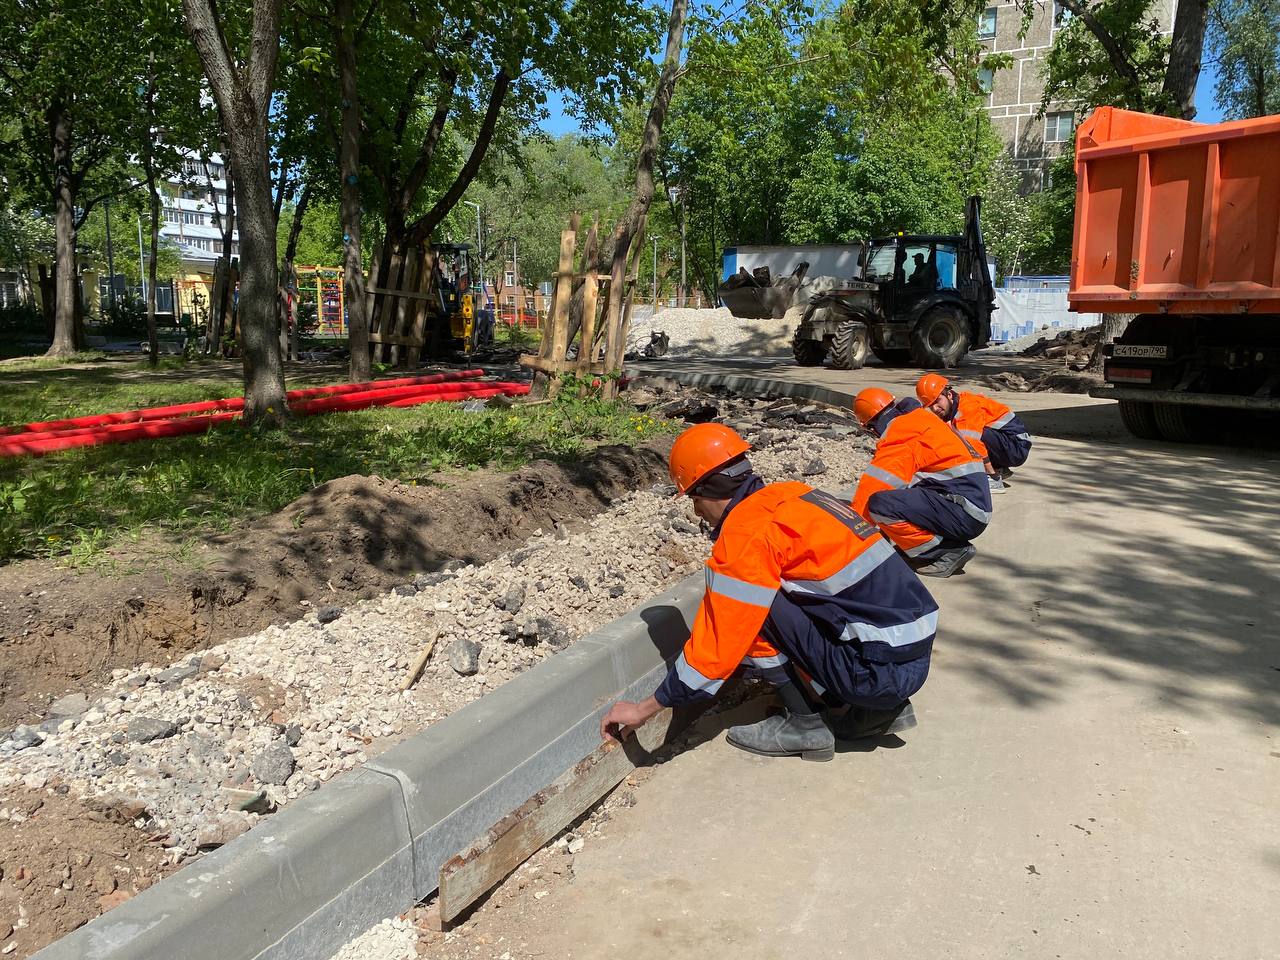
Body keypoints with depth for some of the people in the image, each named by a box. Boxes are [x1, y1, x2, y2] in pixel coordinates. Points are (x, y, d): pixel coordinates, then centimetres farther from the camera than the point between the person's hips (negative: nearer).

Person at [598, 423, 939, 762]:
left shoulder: (748, 531, -15)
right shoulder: (789, 494, 11)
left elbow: (717, 643, -13)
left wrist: (643, 710, -2)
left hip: (882, 669, -9)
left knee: (753, 612, -9)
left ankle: (805, 725, 4)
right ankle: (875, 711, 16)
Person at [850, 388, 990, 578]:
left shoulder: (900, 432, -9)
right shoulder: (919, 418, 20)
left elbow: (875, 486, -13)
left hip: (963, 513, -10)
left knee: (879, 504, -22)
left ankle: (946, 554, -9)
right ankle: (952, 544, 10)